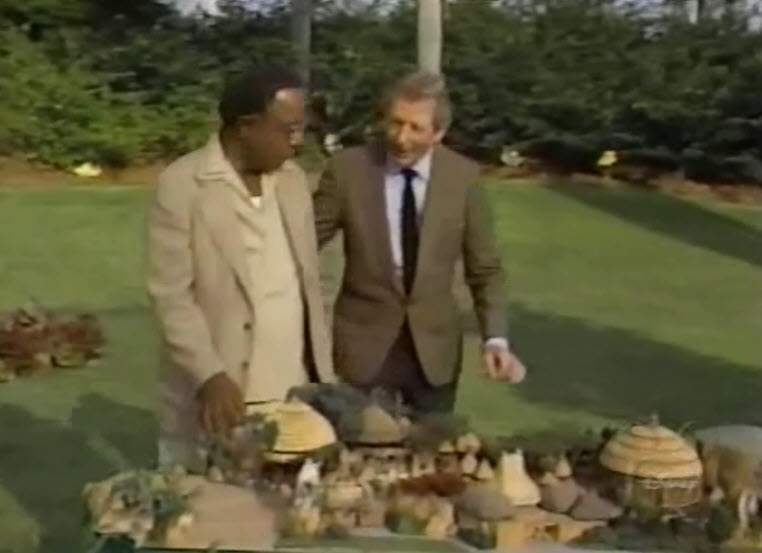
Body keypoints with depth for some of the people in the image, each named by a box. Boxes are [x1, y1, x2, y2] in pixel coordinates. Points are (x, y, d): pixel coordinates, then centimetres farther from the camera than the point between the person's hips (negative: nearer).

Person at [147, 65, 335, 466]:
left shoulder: (293, 179, 9)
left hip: (293, 392, 5)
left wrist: (324, 372, 11)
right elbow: (171, 295, -12)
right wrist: (210, 376, -22)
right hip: (216, 393, -5)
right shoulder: (180, 185, -9)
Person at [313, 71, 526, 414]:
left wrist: (496, 339, -10)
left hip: (435, 347, 1)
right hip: (364, 343, -1)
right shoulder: (348, 168, -9)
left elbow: (485, 269, 0)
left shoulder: (462, 176, -5)